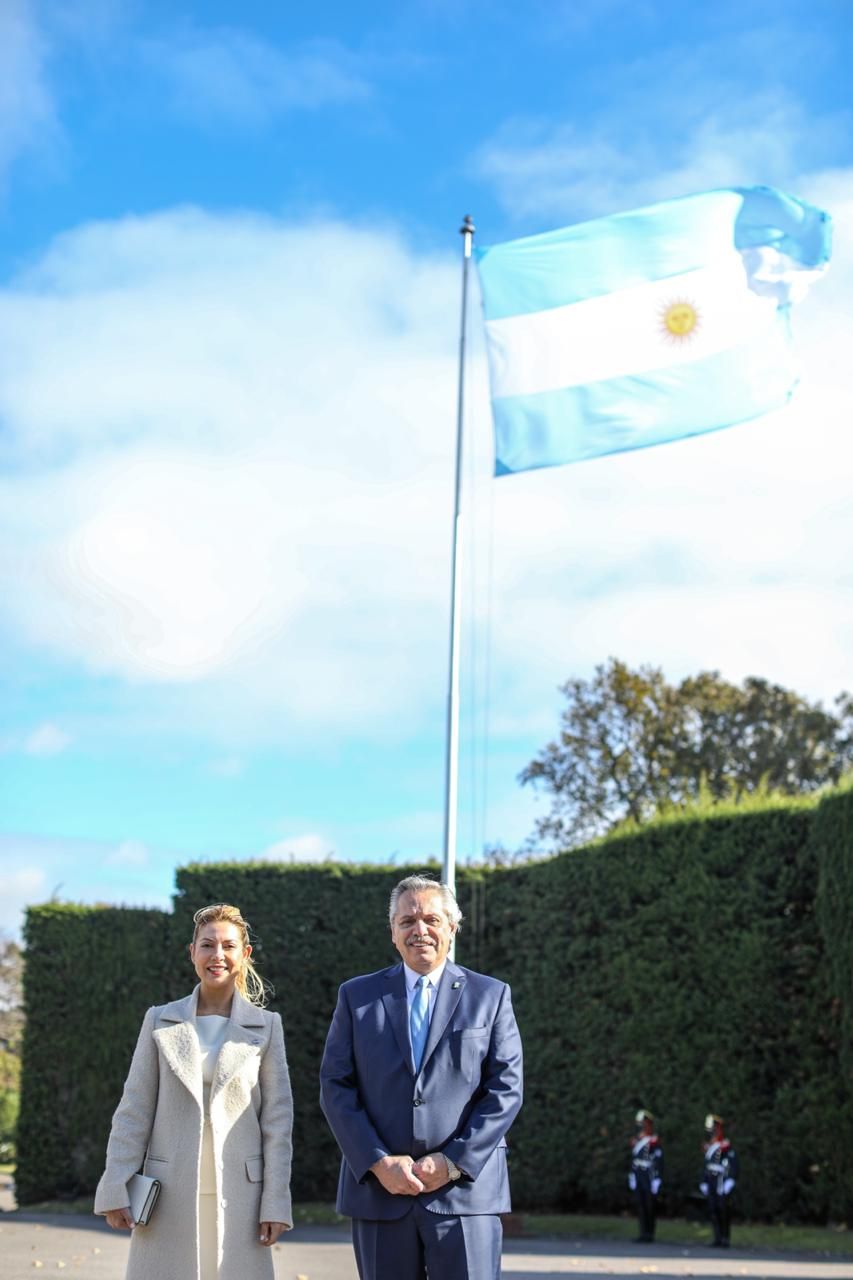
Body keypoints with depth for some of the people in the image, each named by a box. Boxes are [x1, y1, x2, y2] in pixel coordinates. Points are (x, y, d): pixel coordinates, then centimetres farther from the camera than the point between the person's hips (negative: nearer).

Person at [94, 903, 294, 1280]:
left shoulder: (266, 1026, 6)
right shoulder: (160, 1022, 8)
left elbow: (278, 1118, 3)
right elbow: (134, 1111, 6)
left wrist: (275, 1203, -2)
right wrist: (116, 1189, -2)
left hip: (237, 1195, 0)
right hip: (169, 1197, 1)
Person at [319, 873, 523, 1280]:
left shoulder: (491, 995, 7)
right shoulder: (357, 996, 10)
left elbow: (506, 1089, 1)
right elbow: (335, 1088, 4)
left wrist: (454, 1163, -9)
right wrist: (378, 1162, -9)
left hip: (465, 1188, -1)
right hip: (378, 1189, 2)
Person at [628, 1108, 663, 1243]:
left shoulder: (654, 1141, -11)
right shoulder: (635, 1141, 11)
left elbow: (659, 1161, -13)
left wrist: (657, 1180, -16)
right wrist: (632, 1176, 16)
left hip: (649, 1178, -7)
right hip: (638, 1179, 7)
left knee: (650, 1206, 0)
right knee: (640, 1206, 7)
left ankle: (649, 1234, 5)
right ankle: (643, 1233, 11)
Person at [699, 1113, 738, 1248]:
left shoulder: (726, 1147, -10)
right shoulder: (708, 1147, 14)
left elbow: (733, 1165, -16)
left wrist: (730, 1182, -21)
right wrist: (704, 1183, 20)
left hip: (722, 1183, -8)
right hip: (711, 1183, 8)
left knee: (724, 1210, -5)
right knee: (713, 1210, 6)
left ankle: (725, 1239, 0)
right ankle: (717, 1238, 11)